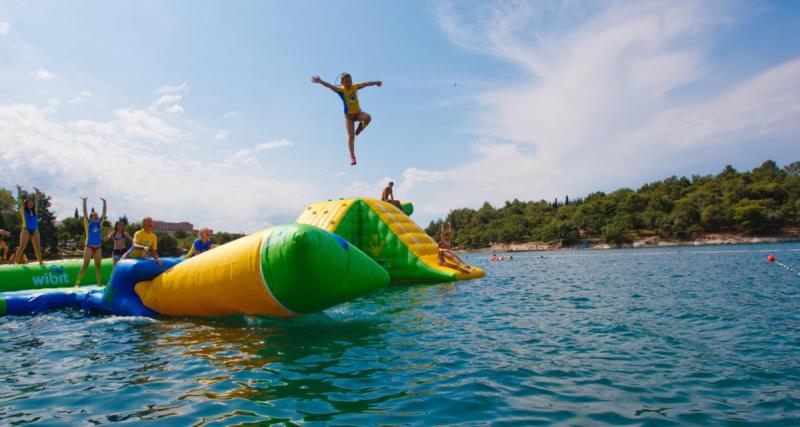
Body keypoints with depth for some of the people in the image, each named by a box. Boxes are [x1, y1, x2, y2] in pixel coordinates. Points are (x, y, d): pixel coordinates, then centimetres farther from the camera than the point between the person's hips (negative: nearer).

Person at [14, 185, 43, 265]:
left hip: (35, 229, 4)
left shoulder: (35, 208, 14)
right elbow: (19, 199, -1)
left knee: (38, 247, 4)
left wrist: (37, 192, 13)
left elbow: (36, 200, 16)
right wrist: (19, 190, -6)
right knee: (22, 247, -11)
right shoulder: (22, 208, 5)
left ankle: (40, 262, 7)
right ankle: (15, 262, -9)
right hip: (26, 229, -4)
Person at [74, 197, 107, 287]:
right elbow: (85, 212, -13)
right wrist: (84, 201, -22)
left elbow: (104, 213, 1)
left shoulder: (99, 222, 6)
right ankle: (77, 283, -6)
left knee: (98, 265, 6)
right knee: (85, 265, -8)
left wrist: (104, 202, -6)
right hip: (89, 246, -4)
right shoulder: (88, 222, -2)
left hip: (98, 247, 4)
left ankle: (100, 283, 9)